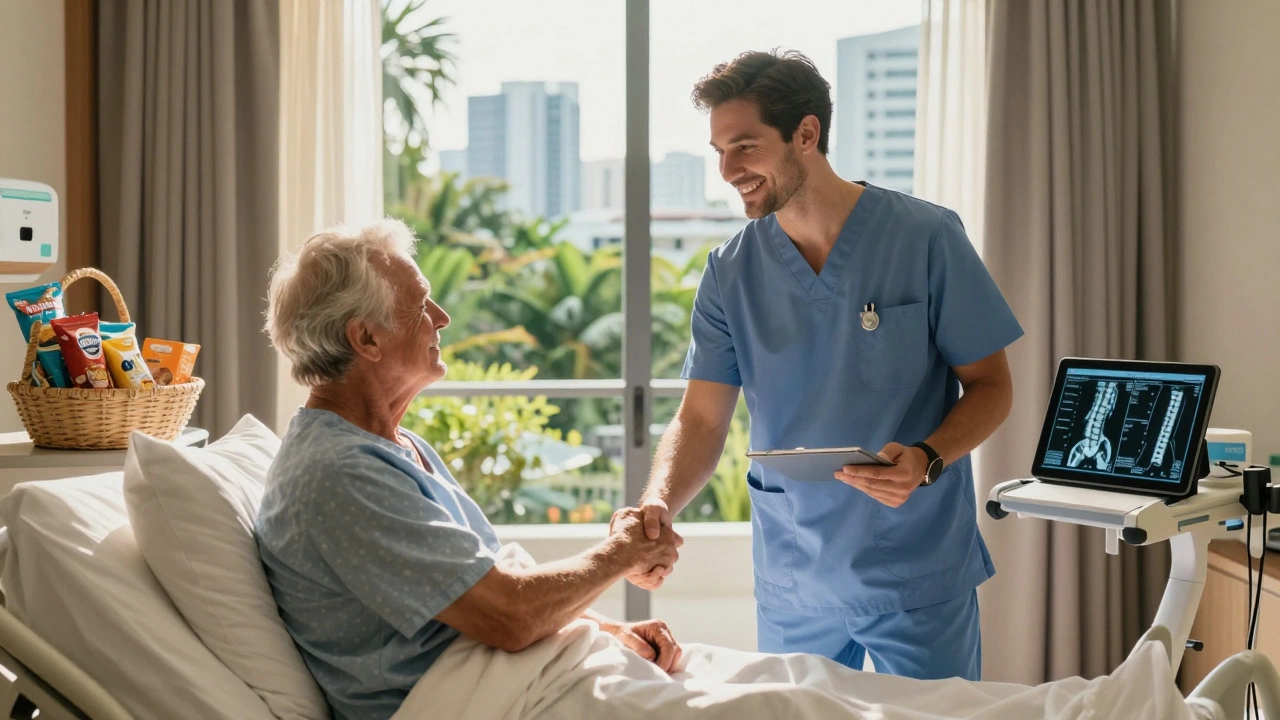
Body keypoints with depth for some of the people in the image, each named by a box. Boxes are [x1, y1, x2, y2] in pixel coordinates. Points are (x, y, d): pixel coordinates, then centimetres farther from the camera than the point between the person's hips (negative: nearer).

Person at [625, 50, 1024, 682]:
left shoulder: (926, 238, -9)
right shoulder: (729, 273, 0)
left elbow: (990, 386, -4)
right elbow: (700, 421, -2)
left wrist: (926, 460, -23)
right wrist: (659, 504, -22)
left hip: (919, 576, -2)